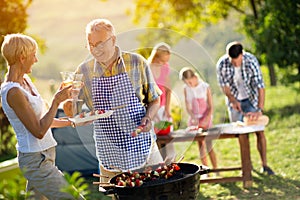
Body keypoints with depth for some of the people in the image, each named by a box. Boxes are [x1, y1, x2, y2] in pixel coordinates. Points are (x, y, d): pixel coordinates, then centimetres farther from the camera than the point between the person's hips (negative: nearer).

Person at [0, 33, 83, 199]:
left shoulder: (25, 79, 9)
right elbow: (39, 131, -19)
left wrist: (72, 122, 21)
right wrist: (56, 101, -15)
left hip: (44, 155, 10)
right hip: (36, 160, -10)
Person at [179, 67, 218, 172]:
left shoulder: (205, 87, -7)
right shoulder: (186, 89, 1)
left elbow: (211, 107, -7)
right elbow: (188, 107, 2)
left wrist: (206, 120, -20)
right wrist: (193, 118, -15)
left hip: (206, 118, -3)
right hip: (194, 119, 3)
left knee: (208, 145, -9)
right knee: (201, 146, 4)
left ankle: (215, 170, -5)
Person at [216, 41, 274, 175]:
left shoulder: (251, 61, -28)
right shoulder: (222, 64, -22)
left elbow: (260, 86, -31)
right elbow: (224, 86, -8)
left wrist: (259, 110, -40)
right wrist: (233, 100, -23)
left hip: (251, 99, -2)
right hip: (234, 100, 2)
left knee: (259, 132, -6)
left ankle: (264, 165, 0)